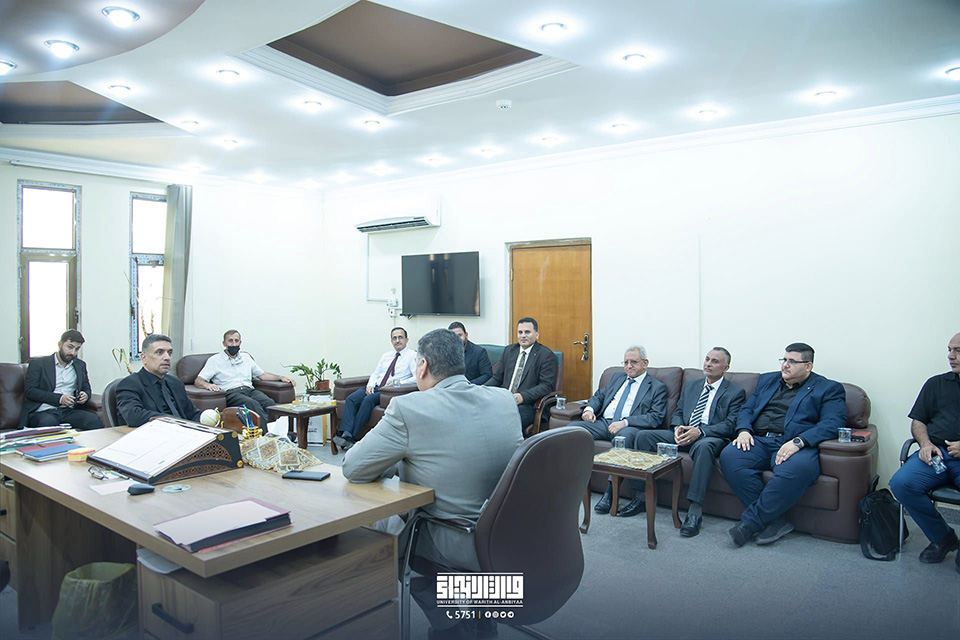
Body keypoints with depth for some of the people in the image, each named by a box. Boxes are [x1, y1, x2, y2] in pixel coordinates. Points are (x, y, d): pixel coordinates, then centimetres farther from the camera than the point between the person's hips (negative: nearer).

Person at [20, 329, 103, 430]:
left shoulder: (80, 365, 20)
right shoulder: (38, 363, 8)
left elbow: (87, 389, 25)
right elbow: (29, 391, -2)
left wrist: (85, 395, -1)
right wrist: (59, 398, -14)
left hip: (69, 411, 3)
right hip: (43, 411, -3)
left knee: (93, 420, -30)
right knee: (48, 423, -39)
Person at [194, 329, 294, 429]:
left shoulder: (246, 357, 27)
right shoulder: (214, 360, 13)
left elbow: (262, 375, 30)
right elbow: (198, 381, 5)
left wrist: (280, 377, 15)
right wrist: (207, 385, -19)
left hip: (250, 390, 4)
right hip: (231, 393, -4)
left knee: (269, 402, -31)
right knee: (253, 404, -37)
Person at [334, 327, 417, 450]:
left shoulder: (413, 356, 1)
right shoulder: (386, 356, 22)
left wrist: (396, 383, -22)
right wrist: (370, 385, 0)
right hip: (376, 388, 6)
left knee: (369, 400, -31)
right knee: (351, 399, -19)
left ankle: (352, 436, -27)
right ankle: (345, 433, -30)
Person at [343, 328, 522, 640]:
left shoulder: (408, 408, -19)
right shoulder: (504, 398, -1)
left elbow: (352, 468, -10)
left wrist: (395, 462, 10)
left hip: (464, 547, -6)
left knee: (384, 522, 21)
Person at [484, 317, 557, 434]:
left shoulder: (546, 355, 1)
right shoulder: (509, 351, 19)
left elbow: (546, 385, -7)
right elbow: (497, 378, 21)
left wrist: (522, 397, -22)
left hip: (527, 405, -5)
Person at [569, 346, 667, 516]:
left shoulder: (657, 387, 9)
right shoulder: (617, 378, 26)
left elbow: (656, 417, -5)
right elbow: (599, 396, 27)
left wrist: (624, 422, -19)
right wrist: (589, 408, 1)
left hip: (629, 427, -5)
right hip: (603, 423, 5)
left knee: (625, 435, -40)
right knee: (573, 427, -20)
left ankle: (609, 494, -36)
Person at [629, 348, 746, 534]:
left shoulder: (735, 393, 7)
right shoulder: (690, 386, 23)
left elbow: (730, 424, -6)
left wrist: (699, 431, -21)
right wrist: (678, 427, -5)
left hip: (710, 437, -5)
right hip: (683, 435, 6)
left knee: (704, 446, -41)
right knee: (643, 435, -15)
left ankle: (695, 511, -39)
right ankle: (641, 497, -12)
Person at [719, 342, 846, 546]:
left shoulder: (829, 389, 10)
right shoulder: (767, 380, 26)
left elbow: (832, 423, -6)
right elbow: (747, 409, 22)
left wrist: (798, 442, -21)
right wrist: (744, 430, -1)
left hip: (795, 446, -4)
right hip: (758, 441, 4)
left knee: (797, 468, -39)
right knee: (729, 456, -27)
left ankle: (750, 521, -23)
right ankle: (774, 520, -20)